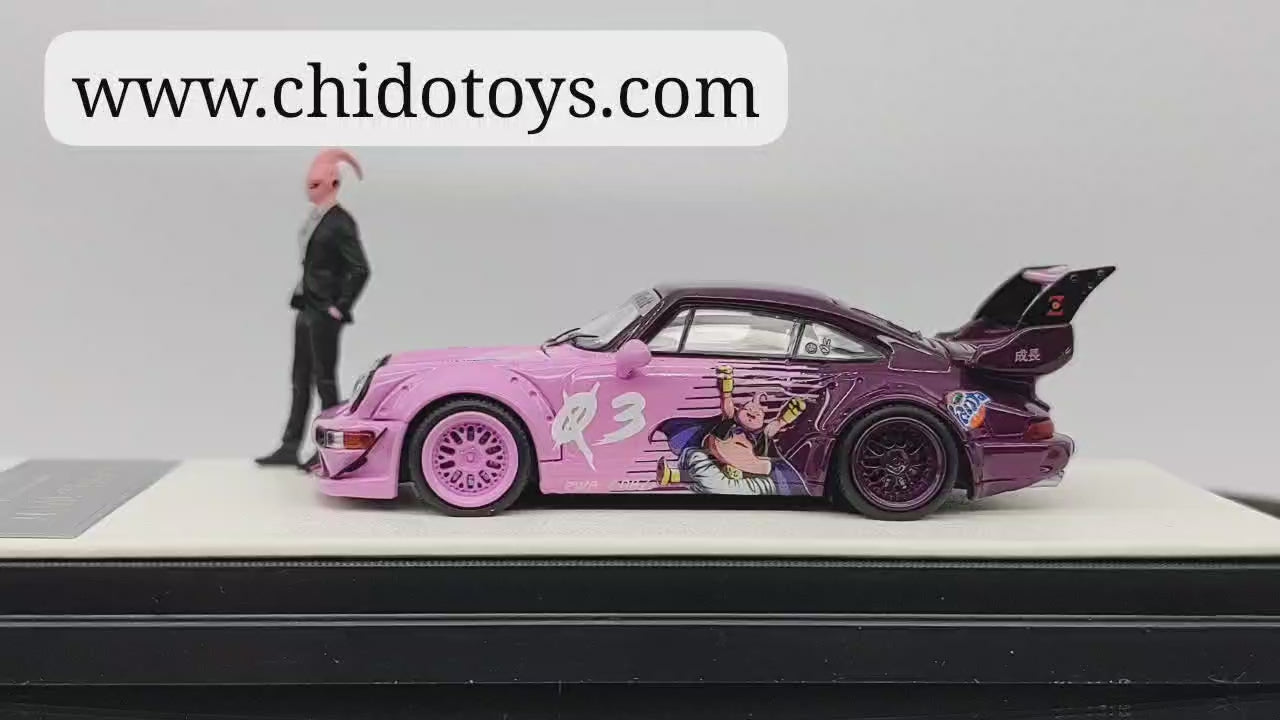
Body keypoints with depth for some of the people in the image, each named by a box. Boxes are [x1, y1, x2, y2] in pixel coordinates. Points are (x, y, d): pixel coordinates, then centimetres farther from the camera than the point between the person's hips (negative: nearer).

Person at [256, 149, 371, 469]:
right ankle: (290, 448, 17)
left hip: (324, 313, -9)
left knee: (324, 380, -1)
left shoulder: (340, 222, -14)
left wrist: (340, 308, -16)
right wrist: (301, 297, 14)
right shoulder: (314, 218, 11)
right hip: (305, 309, 9)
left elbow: (360, 269, -18)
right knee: (301, 380, 11)